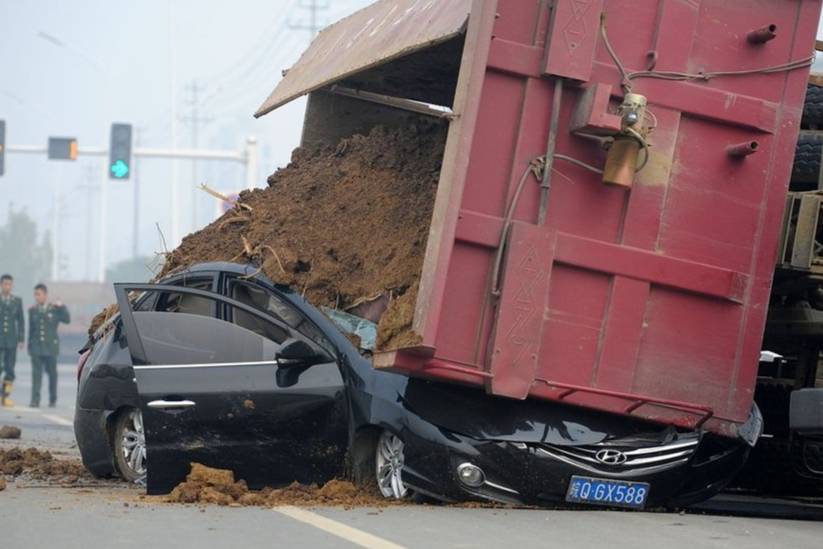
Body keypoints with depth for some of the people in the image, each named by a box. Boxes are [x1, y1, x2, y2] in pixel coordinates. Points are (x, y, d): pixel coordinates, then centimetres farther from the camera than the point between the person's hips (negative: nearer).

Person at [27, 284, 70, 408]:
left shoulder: (55, 309, 2)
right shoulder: (33, 310, 8)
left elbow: (67, 320, -9)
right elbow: (31, 329, 11)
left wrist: (62, 307, -19)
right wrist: (30, 345, 10)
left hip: (50, 347, -1)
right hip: (36, 347, 1)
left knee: (52, 373, 6)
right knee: (36, 373, -6)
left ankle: (53, 399, 17)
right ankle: (35, 400, -10)